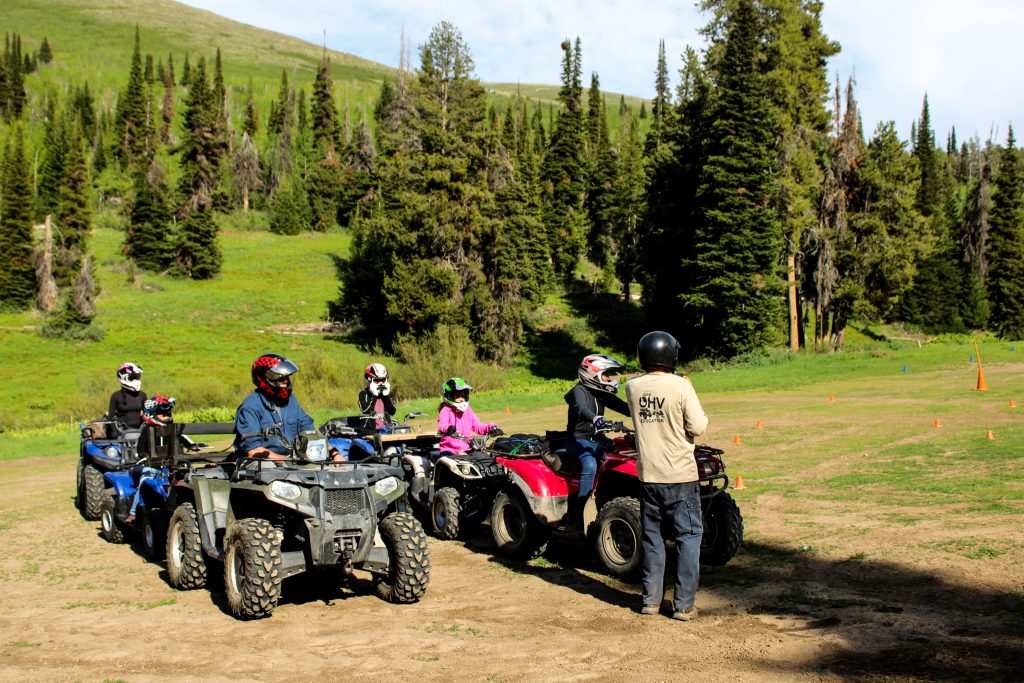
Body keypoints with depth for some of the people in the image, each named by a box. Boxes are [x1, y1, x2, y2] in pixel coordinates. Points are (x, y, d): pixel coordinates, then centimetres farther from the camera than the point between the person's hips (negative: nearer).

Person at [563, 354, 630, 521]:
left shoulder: (602, 394, 14)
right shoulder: (579, 391, -10)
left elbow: (623, 407, 7)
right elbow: (582, 408, -32)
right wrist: (595, 418, -54)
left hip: (597, 440, 8)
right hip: (579, 441, -8)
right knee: (590, 466, -35)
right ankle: (577, 514, -32)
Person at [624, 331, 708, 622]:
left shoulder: (632, 387, 0)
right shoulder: (681, 386, -13)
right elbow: (698, 427, -12)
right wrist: (699, 414, 6)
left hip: (647, 475, 4)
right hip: (680, 475, -4)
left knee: (651, 536, 15)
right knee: (688, 537, 6)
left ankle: (651, 599, 19)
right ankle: (684, 604, 6)